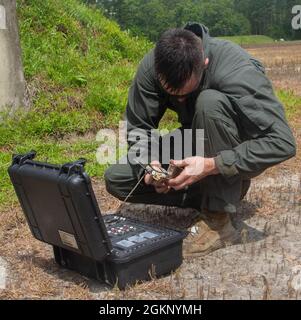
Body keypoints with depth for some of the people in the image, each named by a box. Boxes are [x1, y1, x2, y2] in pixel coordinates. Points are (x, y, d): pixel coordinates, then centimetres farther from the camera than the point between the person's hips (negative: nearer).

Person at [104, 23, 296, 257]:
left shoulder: (237, 71, -32)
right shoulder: (151, 67, -18)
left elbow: (283, 143, -36)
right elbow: (137, 128, -9)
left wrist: (210, 165, -41)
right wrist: (148, 163, -30)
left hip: (235, 153, -5)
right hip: (199, 144, 5)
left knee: (210, 102, -37)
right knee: (115, 180, -7)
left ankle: (219, 221, -26)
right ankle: (219, 194, -2)